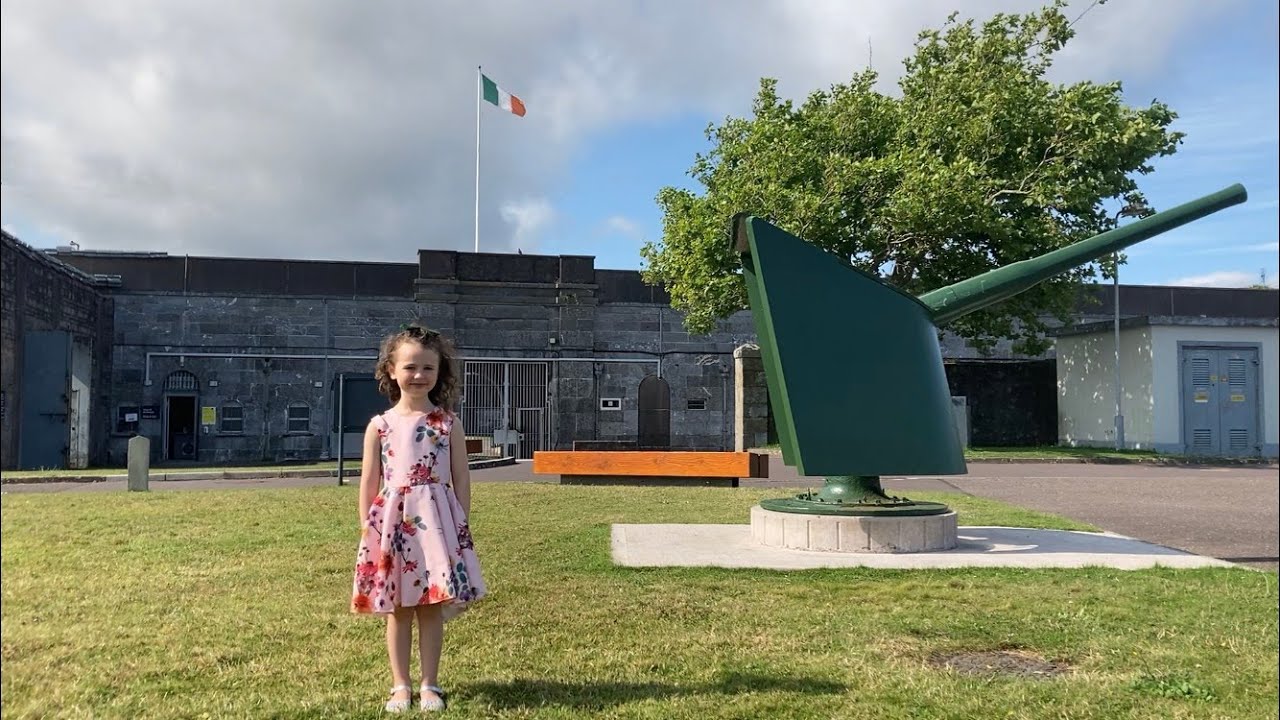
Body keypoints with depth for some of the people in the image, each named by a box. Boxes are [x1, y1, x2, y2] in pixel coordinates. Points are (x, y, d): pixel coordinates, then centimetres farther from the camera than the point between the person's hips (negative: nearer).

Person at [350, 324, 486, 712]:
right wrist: (366, 527, 0)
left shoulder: (448, 423, 1)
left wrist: (462, 526, 0)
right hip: (393, 521, 1)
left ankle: (430, 686, 17)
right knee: (398, 609, 9)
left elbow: (461, 479, 3)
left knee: (432, 607, 4)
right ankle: (401, 686, 21)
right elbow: (369, 481, 4)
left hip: (436, 520, -1)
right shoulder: (380, 425, 2)